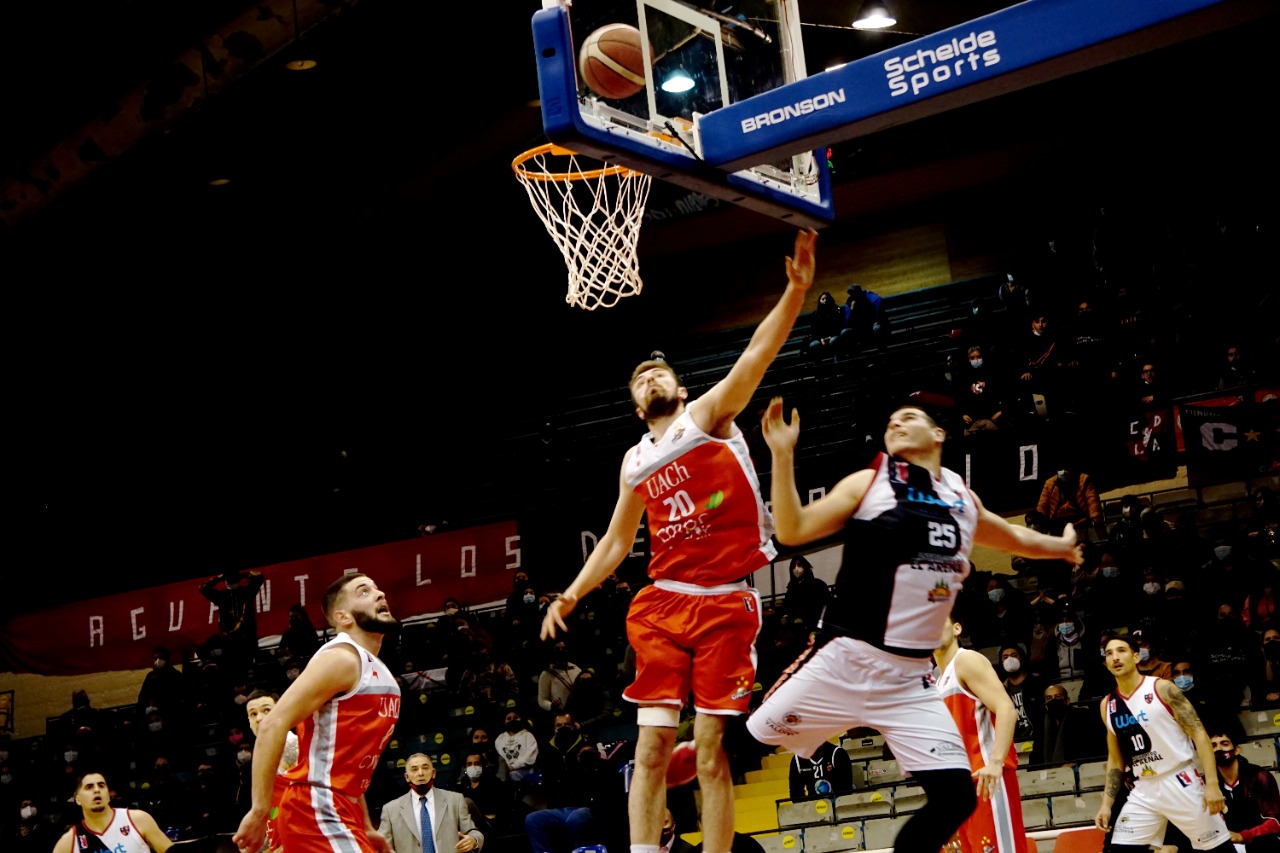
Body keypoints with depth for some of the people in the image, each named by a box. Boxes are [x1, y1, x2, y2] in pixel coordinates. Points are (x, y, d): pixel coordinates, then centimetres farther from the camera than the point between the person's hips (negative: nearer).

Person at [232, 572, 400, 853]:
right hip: (317, 811, -10)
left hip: (340, 812, 10)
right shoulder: (342, 659, -11)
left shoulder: (380, 675, 18)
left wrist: (365, 828, 24)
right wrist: (260, 812, -21)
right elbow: (273, 726, -19)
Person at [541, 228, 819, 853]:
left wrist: (795, 290, -25)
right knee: (652, 743, -4)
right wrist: (570, 597, 18)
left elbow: (758, 352, -11)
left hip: (725, 605, -4)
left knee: (711, 749, -4)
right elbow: (616, 541, 27)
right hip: (662, 604, 4)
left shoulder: (708, 415, 4)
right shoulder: (635, 463, 17)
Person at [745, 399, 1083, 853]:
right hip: (843, 662, -4)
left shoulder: (963, 500, 15)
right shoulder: (867, 483, 2)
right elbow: (792, 530, -8)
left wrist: (1060, 546, 50)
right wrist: (783, 455, -17)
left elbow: (1013, 538, 37)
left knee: (956, 795, -4)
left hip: (910, 678, 4)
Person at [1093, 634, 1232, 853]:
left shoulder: (1162, 688, -8)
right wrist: (1106, 804, 9)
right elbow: (1115, 760, 17)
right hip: (1144, 791, 5)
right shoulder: (1107, 706, 8)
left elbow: (1199, 734, -10)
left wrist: (1212, 784, -19)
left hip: (1181, 783, -5)